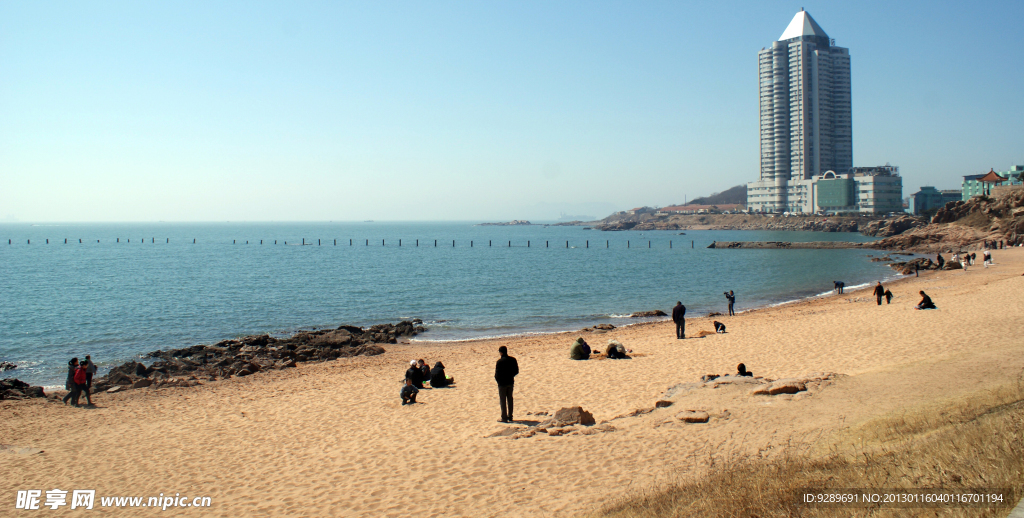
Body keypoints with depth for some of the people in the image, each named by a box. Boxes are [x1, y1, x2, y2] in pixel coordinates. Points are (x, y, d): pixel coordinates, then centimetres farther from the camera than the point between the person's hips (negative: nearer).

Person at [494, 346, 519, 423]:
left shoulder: (500, 361, -17)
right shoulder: (513, 359, 1)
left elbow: (497, 374, -14)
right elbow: (516, 371, 7)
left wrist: (497, 380, 5)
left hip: (502, 383, -6)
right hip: (511, 382, 6)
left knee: (503, 400, 1)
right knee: (510, 399, 14)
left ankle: (504, 418, 2)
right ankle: (510, 417, 19)